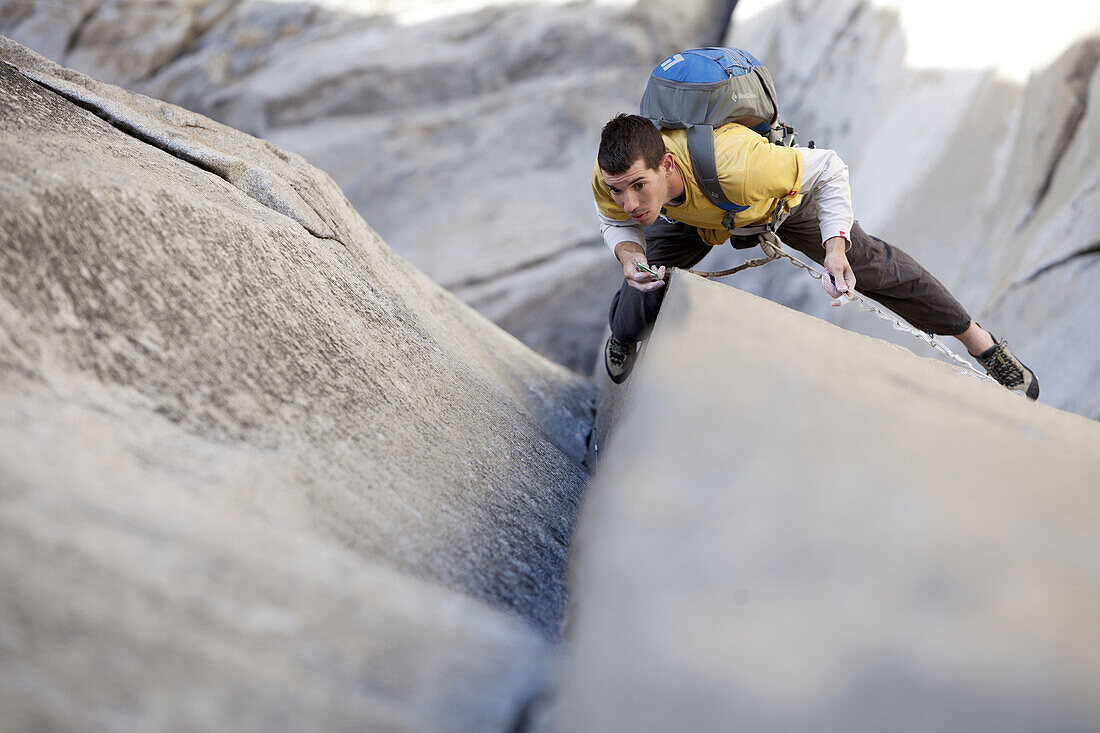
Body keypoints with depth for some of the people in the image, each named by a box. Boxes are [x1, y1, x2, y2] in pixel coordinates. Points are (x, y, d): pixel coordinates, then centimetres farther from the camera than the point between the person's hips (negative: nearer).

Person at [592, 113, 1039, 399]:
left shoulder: (737, 166, -50)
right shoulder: (610, 175, -37)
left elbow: (828, 170, -32)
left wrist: (835, 248, -42)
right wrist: (629, 255, -34)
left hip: (780, 200, -3)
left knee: (869, 266, 3)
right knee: (644, 280, -7)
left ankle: (978, 341, 23)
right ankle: (623, 338, 34)